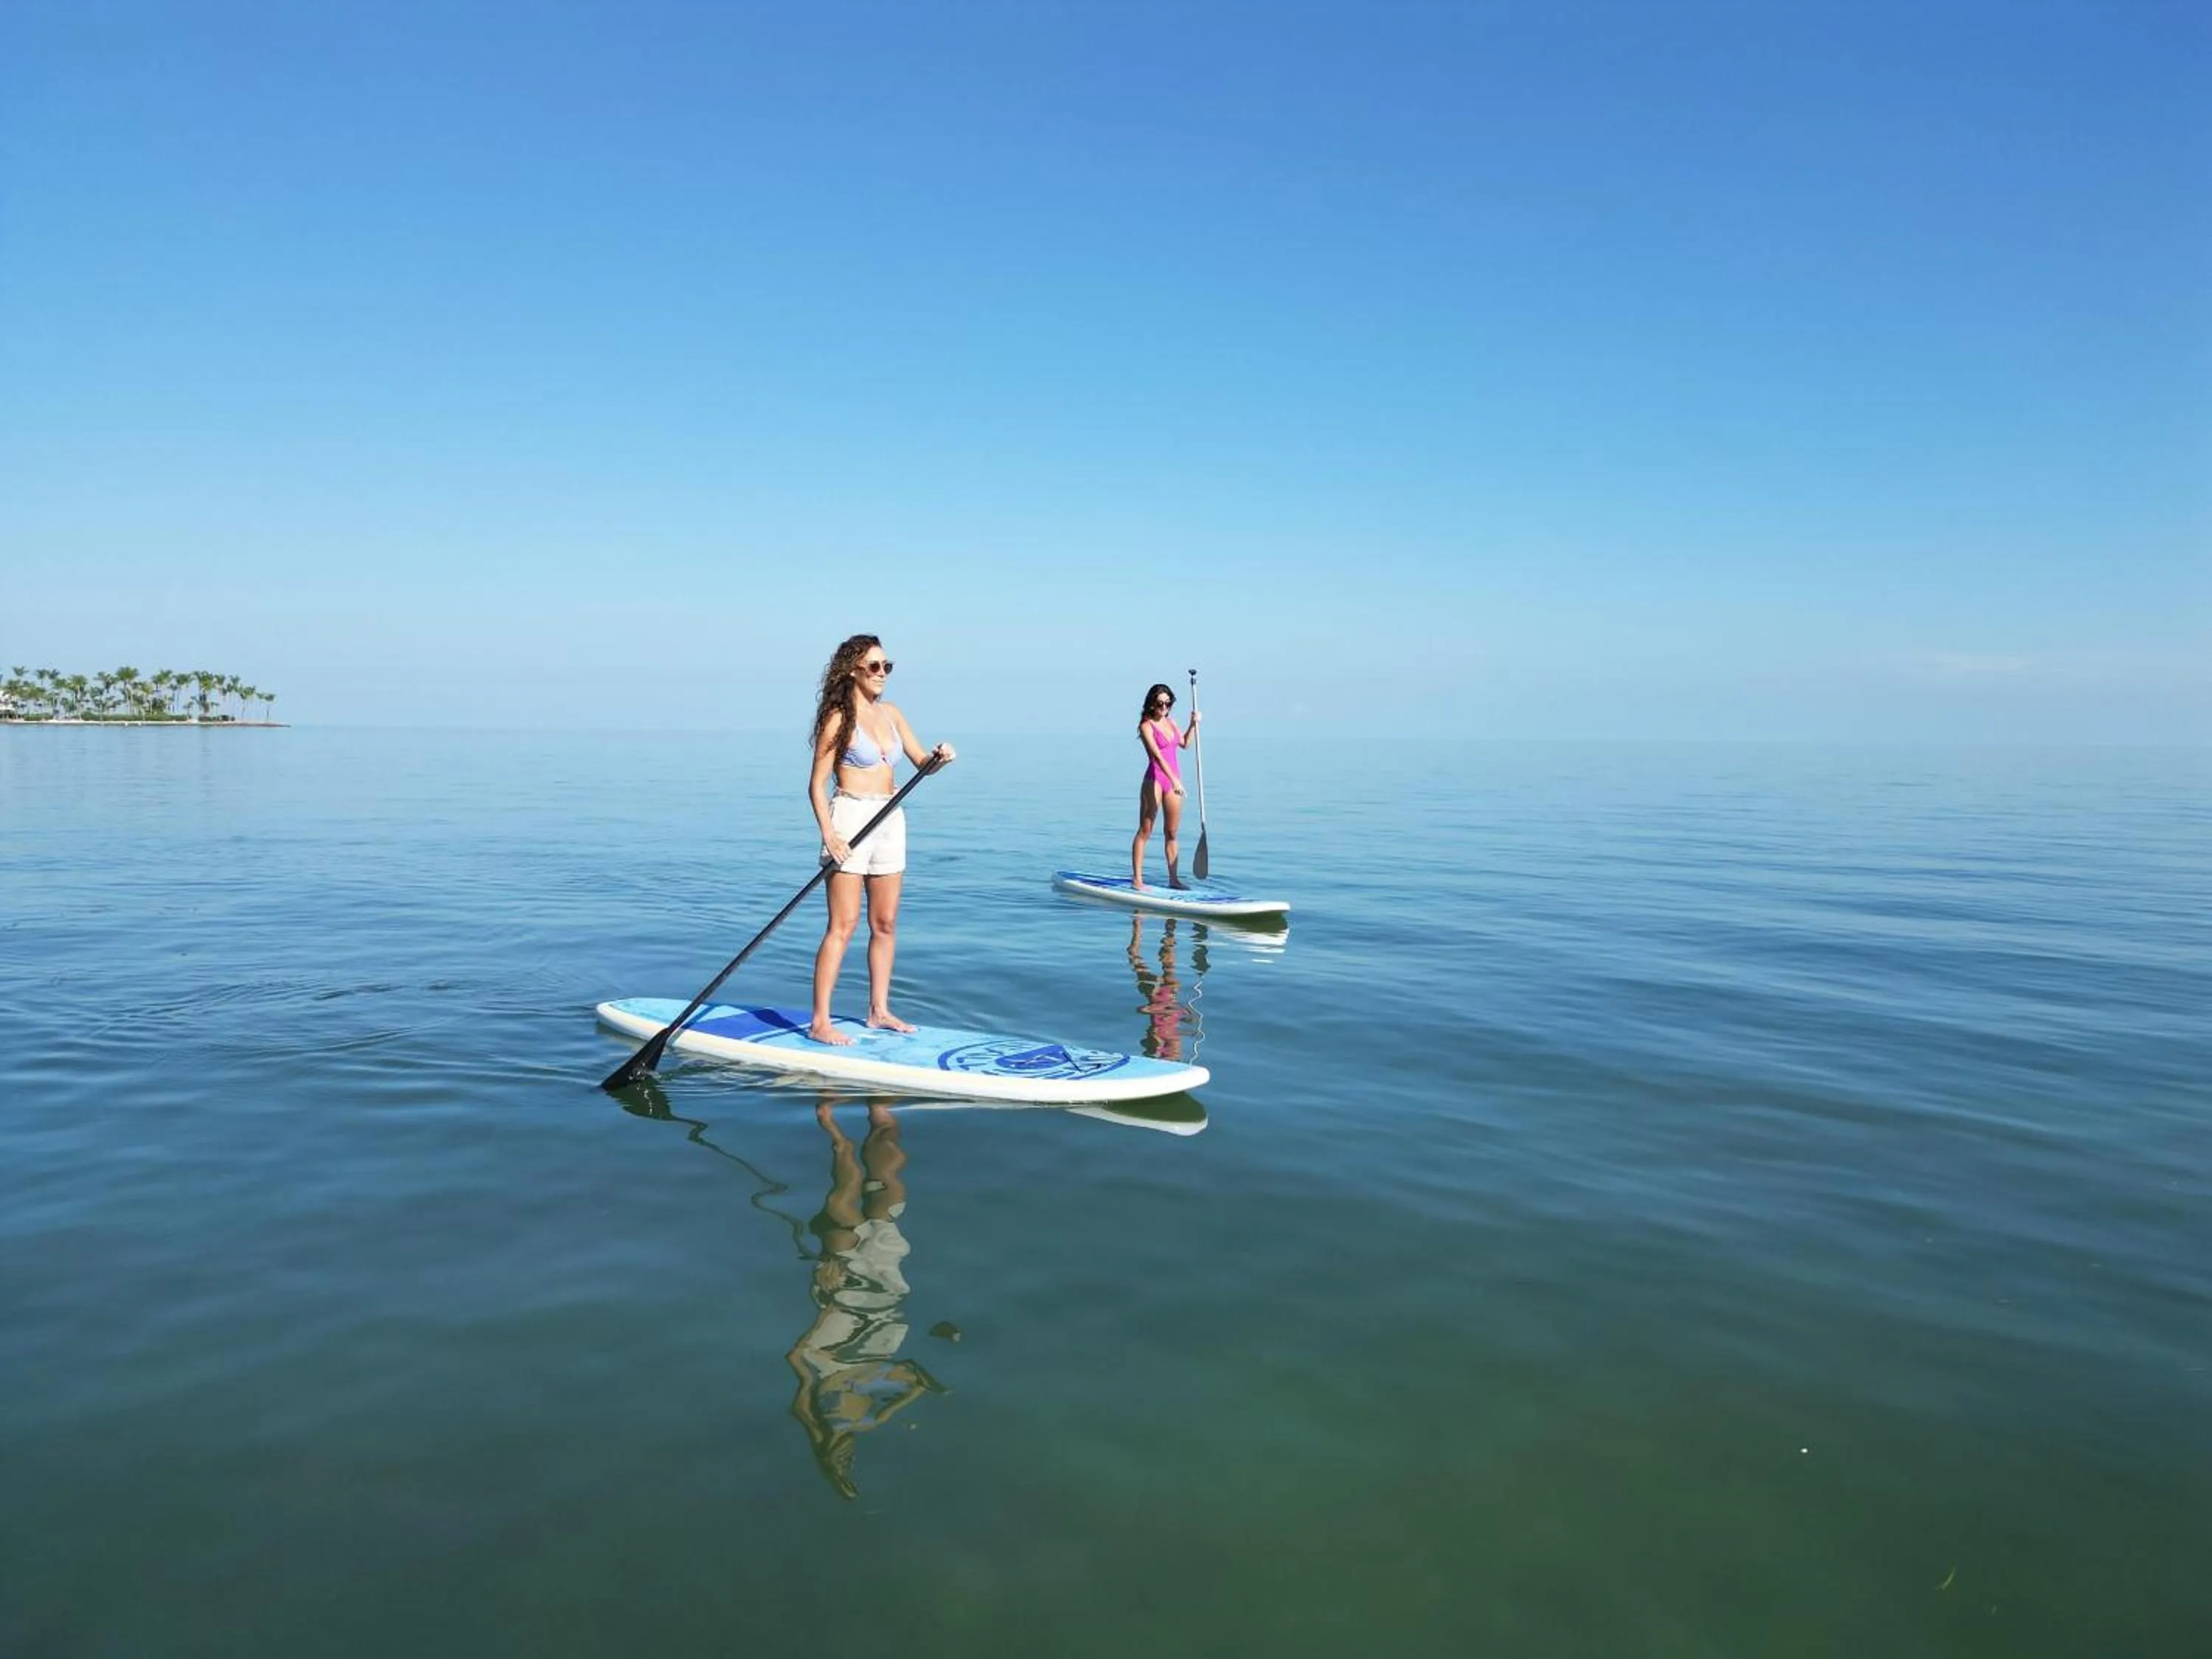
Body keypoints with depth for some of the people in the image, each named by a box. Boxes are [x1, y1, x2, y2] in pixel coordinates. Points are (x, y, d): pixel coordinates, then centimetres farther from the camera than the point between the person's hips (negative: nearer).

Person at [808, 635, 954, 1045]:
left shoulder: (890, 714, 12)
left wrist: (940, 756, -11)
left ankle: (879, 1010, 21)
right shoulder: (839, 718, -7)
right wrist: (828, 834, -20)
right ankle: (820, 1022, -4)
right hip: (851, 818, -7)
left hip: (889, 821, 7)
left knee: (886, 923, 10)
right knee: (844, 925, -8)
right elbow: (817, 784, -9)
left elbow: (921, 761, 12)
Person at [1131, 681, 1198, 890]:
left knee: (1172, 833, 10)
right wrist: (1174, 780, -31)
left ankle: (1174, 878, 15)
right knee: (1145, 831, -4)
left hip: (1173, 780, 7)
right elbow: (1157, 755, -22)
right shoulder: (1146, 726, -10)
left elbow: (1185, 744, 27)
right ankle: (1137, 879, -1)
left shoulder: (1170, 722, 12)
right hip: (1155, 780, -7)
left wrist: (1193, 725, 12)